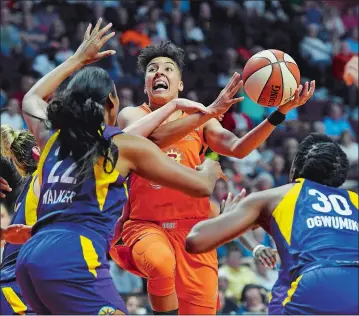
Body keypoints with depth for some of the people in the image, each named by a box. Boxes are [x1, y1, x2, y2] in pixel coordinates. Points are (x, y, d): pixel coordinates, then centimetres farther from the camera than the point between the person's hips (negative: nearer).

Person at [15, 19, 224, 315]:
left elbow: (32, 99, 46)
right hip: (73, 259, -7)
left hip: (30, 257, 7)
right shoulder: (126, 146, 6)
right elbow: (201, 186, 13)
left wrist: (78, 60, 51)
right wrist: (210, 168, 36)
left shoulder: (52, 137, 20)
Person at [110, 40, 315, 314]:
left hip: (192, 227, 3)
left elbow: (238, 148, -4)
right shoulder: (131, 116, 3)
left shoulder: (200, 121, 12)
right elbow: (154, 137, -20)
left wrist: (280, 113, -16)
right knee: (161, 263, -38)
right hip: (145, 224, -3)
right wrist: (210, 112, -29)